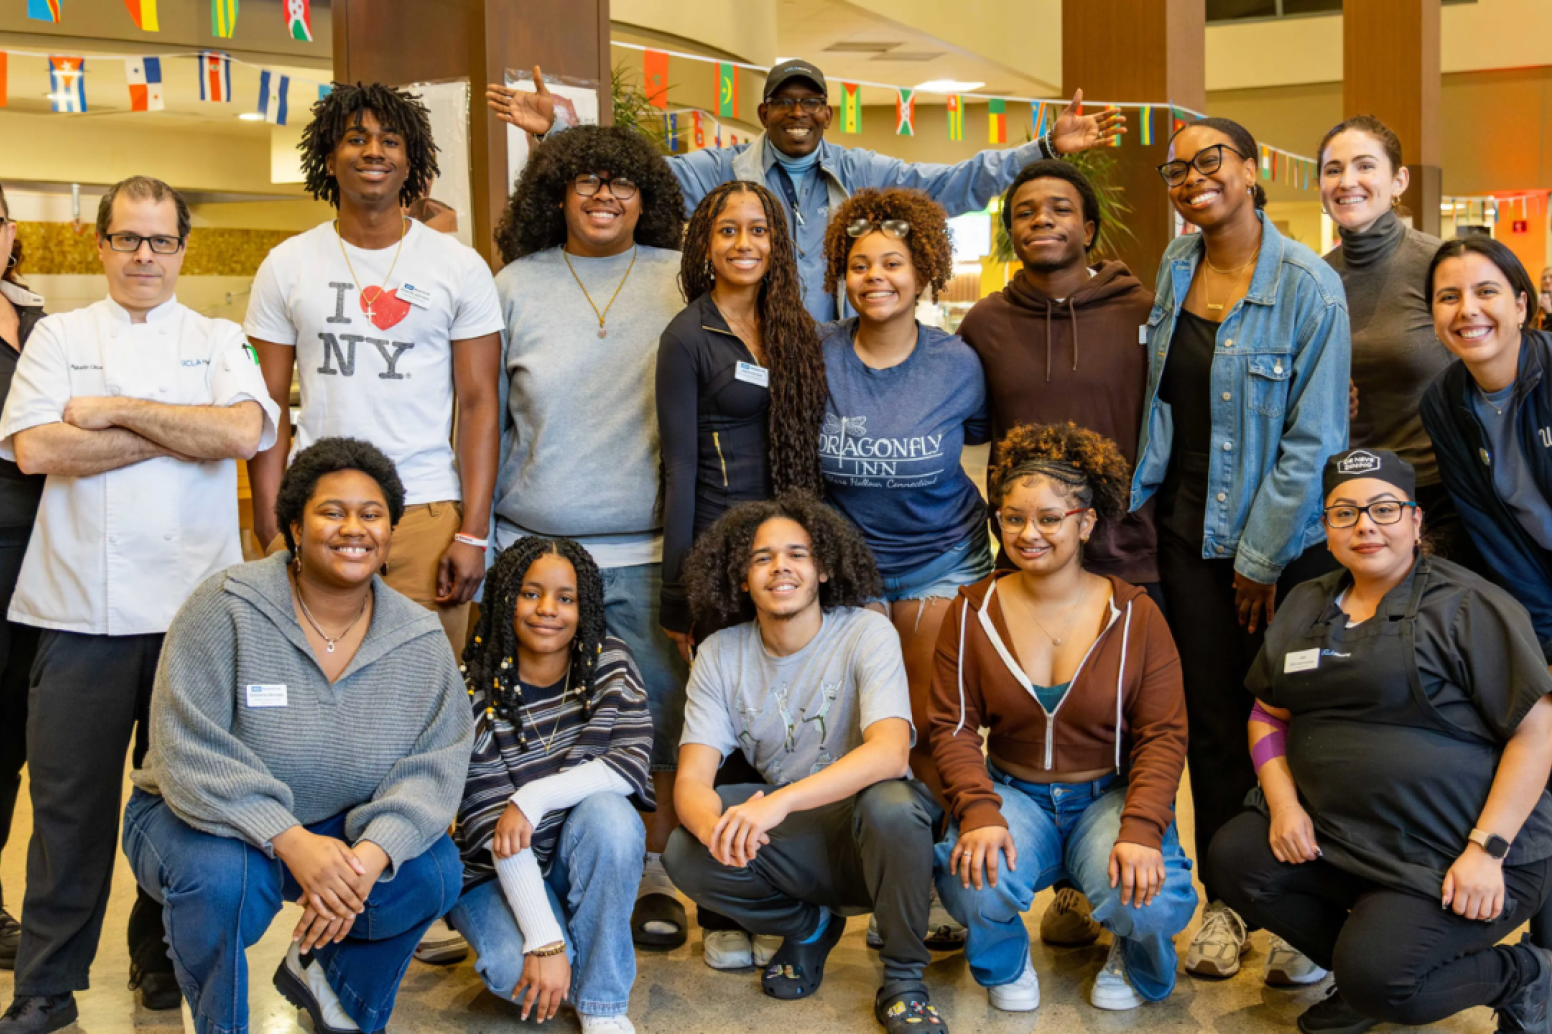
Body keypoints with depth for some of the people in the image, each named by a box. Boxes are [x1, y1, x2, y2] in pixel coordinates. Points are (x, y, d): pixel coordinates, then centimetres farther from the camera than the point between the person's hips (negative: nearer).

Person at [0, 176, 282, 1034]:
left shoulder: (218, 341, 11)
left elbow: (244, 431, -9)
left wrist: (117, 411, -8)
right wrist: (177, 431, -7)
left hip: (195, 601, 1)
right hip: (82, 606, -1)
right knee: (70, 799, 1)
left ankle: (164, 955, 25)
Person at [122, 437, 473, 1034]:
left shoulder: (421, 641, -5)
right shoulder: (227, 609, -18)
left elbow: (436, 762, -11)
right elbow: (190, 752, -24)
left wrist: (372, 854, -31)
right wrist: (293, 843, -35)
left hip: (339, 829, 4)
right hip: (201, 819, -3)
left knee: (433, 871, -20)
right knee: (224, 876, -35)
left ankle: (320, 974, 11)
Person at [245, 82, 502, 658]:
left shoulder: (461, 267, 4)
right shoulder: (287, 266, 8)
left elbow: (478, 404, 2)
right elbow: (270, 408, 7)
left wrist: (473, 533, -6)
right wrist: (269, 529, -1)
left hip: (427, 513, -1)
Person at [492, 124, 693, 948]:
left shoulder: (682, 282, 5)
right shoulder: (517, 286, 7)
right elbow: (486, 416, 11)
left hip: (651, 551, 0)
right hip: (535, 547, 1)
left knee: (661, 711, 2)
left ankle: (652, 873, 17)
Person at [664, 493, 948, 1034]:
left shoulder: (867, 634, -14)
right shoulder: (720, 654, -3)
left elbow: (890, 753, -30)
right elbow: (692, 778, -9)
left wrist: (781, 800, -44)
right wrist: (714, 825, -35)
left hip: (872, 834, -3)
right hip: (794, 845, 4)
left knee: (890, 802, -37)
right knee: (686, 854, -23)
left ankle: (904, 981, -10)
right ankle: (810, 927, 8)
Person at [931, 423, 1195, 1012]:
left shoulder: (1135, 616, -4)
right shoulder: (973, 612, -2)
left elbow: (1162, 735, -6)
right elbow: (953, 726, -3)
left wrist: (1141, 829, -22)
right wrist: (978, 812, -21)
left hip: (1110, 793, 0)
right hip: (1012, 792, 1)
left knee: (1149, 901, -29)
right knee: (975, 885, -31)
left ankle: (1135, 961, 13)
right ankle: (1006, 959, 9)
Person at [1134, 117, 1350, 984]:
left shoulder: (1308, 286, -12)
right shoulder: (1175, 267, 5)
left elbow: (1312, 437, -12)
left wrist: (1261, 555, -11)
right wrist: (1136, 496, 6)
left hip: (1287, 539, -4)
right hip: (1190, 527, 4)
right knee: (1212, 721, 8)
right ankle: (1225, 903, 21)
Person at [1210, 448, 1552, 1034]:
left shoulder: (1468, 607, -9)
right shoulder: (1306, 608, 11)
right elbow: (1269, 714, 16)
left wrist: (1487, 851, -20)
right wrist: (1284, 802, -3)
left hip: (1457, 857, -6)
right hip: (1336, 834, 7)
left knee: (1377, 978, -24)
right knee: (1235, 857, -13)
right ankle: (1365, 977, 6)